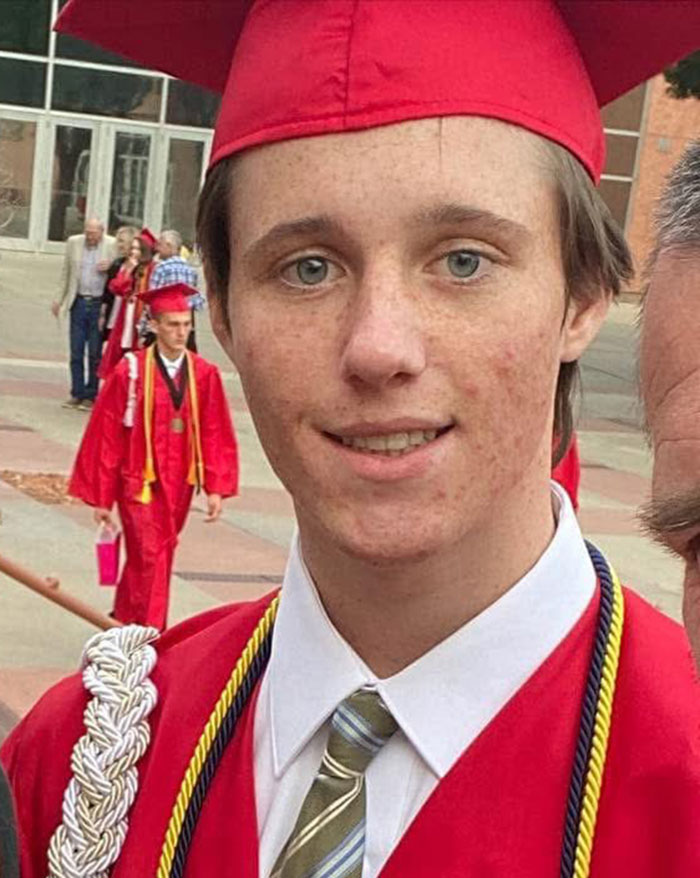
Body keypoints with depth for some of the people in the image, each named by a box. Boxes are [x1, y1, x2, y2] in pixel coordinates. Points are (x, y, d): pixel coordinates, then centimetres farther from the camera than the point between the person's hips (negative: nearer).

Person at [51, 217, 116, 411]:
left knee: (95, 353, 2)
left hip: (99, 304, -3)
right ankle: (77, 394, 12)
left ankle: (90, 396, 11)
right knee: (76, 352, 5)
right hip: (79, 302, 3)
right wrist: (59, 299, 11)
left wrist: (110, 268, -16)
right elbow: (66, 273, 14)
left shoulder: (113, 246, -4)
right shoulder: (73, 242, 5)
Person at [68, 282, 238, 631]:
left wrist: (215, 488, -5)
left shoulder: (204, 375, -2)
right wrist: (101, 497, -6)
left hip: (178, 485, 4)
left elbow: (215, 436, 2)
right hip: (139, 482, -4)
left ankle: (123, 620, 37)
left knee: (151, 560, 17)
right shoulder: (130, 372, -11)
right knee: (150, 561, -9)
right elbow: (106, 437, -8)